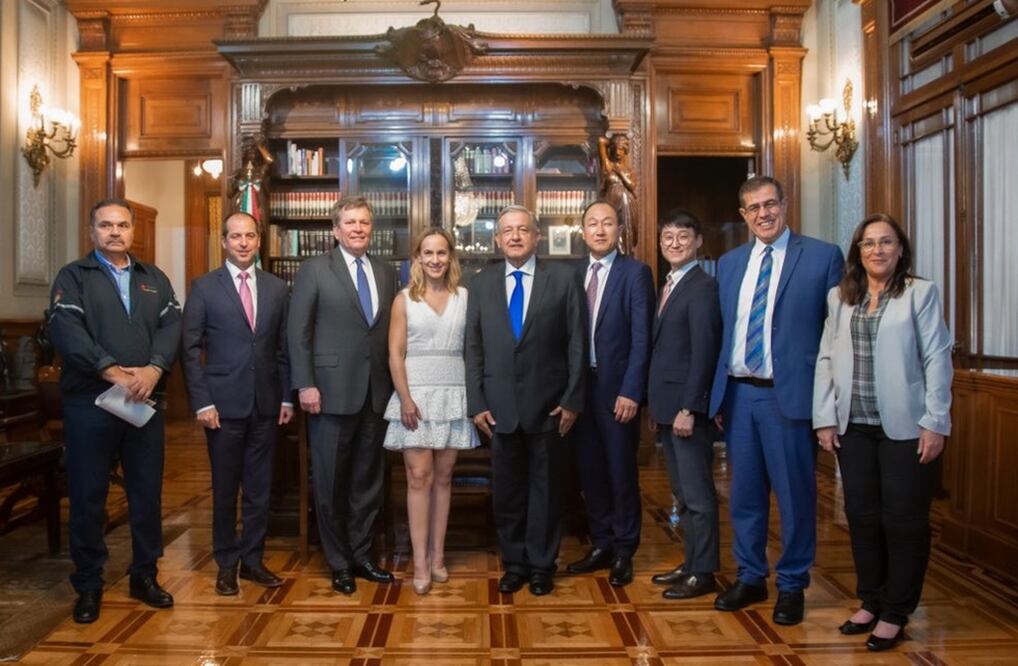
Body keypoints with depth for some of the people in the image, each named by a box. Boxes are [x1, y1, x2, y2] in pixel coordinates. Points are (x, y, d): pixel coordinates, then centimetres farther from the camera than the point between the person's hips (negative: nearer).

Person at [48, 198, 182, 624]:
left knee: (148, 491, 8)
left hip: (146, 401, 3)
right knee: (87, 495, 5)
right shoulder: (73, 277, 4)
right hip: (90, 401, -3)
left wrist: (153, 369, -16)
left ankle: (144, 576, 22)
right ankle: (89, 585, 18)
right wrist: (114, 372, -21)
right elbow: (66, 330, -11)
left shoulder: (154, 279, 14)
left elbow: (171, 326, 1)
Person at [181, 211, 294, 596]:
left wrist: (287, 397, 6)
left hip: (265, 404, 3)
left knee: (259, 488, 9)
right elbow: (190, 349, -3)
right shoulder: (204, 287, 0)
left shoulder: (276, 288, 8)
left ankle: (252, 560, 23)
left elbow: (283, 347, 10)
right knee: (225, 489, 8)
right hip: (223, 404, -2)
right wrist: (201, 402, -9)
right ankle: (226, 564, 22)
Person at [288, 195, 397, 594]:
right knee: (331, 482, 6)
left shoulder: (386, 274, 11)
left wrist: (395, 385, 4)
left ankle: (361, 556, 27)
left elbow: (391, 333, 9)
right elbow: (298, 332, -5)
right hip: (332, 391, -4)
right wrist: (305, 385, -11)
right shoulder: (314, 270, -1)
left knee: (368, 479, 12)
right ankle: (339, 563, 21)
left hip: (377, 393, 4)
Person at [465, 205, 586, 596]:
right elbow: (473, 347, 5)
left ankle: (541, 565, 26)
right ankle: (514, 564, 28)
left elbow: (576, 344, -1)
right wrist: (476, 403, 0)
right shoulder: (482, 283, 6)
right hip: (500, 406, 2)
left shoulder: (563, 278, -1)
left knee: (545, 488, 10)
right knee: (507, 490, 11)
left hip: (548, 405, -2)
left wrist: (572, 401, -5)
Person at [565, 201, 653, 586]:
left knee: (621, 471, 6)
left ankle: (624, 551, 22)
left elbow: (641, 337, -9)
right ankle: (601, 544, 28)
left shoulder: (636, 273, -4)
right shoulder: (575, 274, 9)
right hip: (581, 386, 5)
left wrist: (630, 391, -15)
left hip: (617, 388, -4)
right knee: (590, 469, 12)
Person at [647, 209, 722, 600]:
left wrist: (688, 409, -19)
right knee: (682, 492, 16)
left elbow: (704, 352, -17)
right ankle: (691, 562, 28)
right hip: (667, 406, 9)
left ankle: (703, 572, 13)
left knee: (698, 492, 1)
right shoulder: (669, 286, 15)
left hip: (687, 407, -9)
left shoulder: (702, 287, -12)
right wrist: (655, 407, 14)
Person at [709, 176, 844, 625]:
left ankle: (792, 585, 23)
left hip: (790, 395, -4)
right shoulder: (729, 263, 12)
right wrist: (718, 393, 9)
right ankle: (750, 578, 29)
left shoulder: (823, 256, -2)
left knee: (795, 495, 5)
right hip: (738, 394, 4)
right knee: (744, 493, 13)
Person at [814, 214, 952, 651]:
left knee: (904, 521, 4)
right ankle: (870, 602, 24)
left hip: (905, 427, -3)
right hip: (853, 427, 3)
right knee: (862, 517, 9)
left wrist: (935, 423, -9)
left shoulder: (921, 293, -1)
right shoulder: (839, 297, 9)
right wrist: (824, 418, 1)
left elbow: (937, 361, -4)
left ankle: (895, 614, 17)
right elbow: (826, 359, 7)